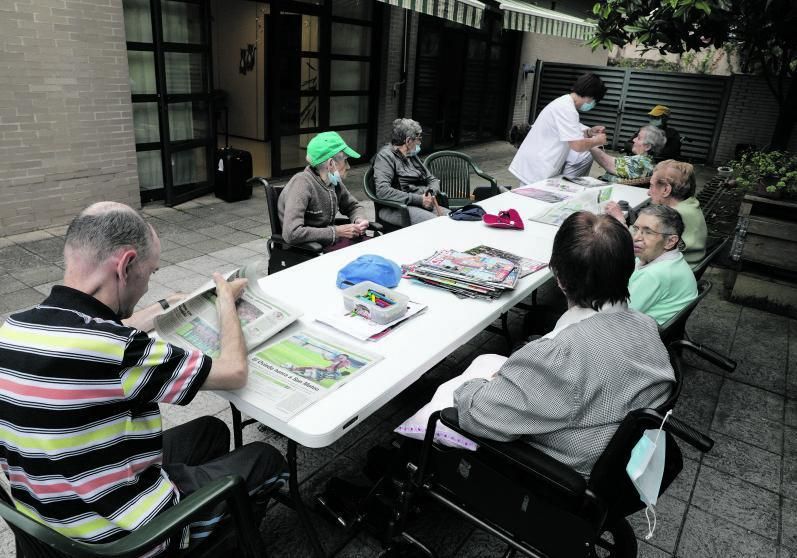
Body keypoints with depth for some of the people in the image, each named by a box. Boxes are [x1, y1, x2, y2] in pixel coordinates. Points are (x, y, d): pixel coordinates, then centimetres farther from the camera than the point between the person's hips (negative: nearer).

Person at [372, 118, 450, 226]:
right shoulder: (385, 156, -5)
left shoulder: (412, 156, 20)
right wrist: (418, 199, -20)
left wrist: (432, 193, -3)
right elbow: (382, 191, -19)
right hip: (397, 208, -8)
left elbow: (432, 179, 24)